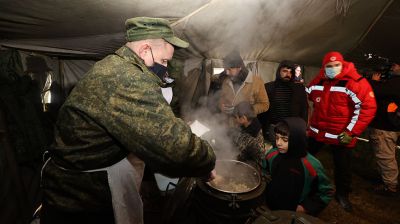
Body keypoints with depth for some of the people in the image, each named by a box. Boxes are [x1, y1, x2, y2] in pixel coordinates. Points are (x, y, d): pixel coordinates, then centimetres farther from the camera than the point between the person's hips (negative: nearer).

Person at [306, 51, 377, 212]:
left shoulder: (356, 82, -15)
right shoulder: (317, 82, 2)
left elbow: (368, 107, -17)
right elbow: (305, 98, 18)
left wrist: (350, 132, -19)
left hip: (341, 135, -4)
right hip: (316, 131, 5)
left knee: (342, 166, 12)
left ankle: (342, 194, 36)